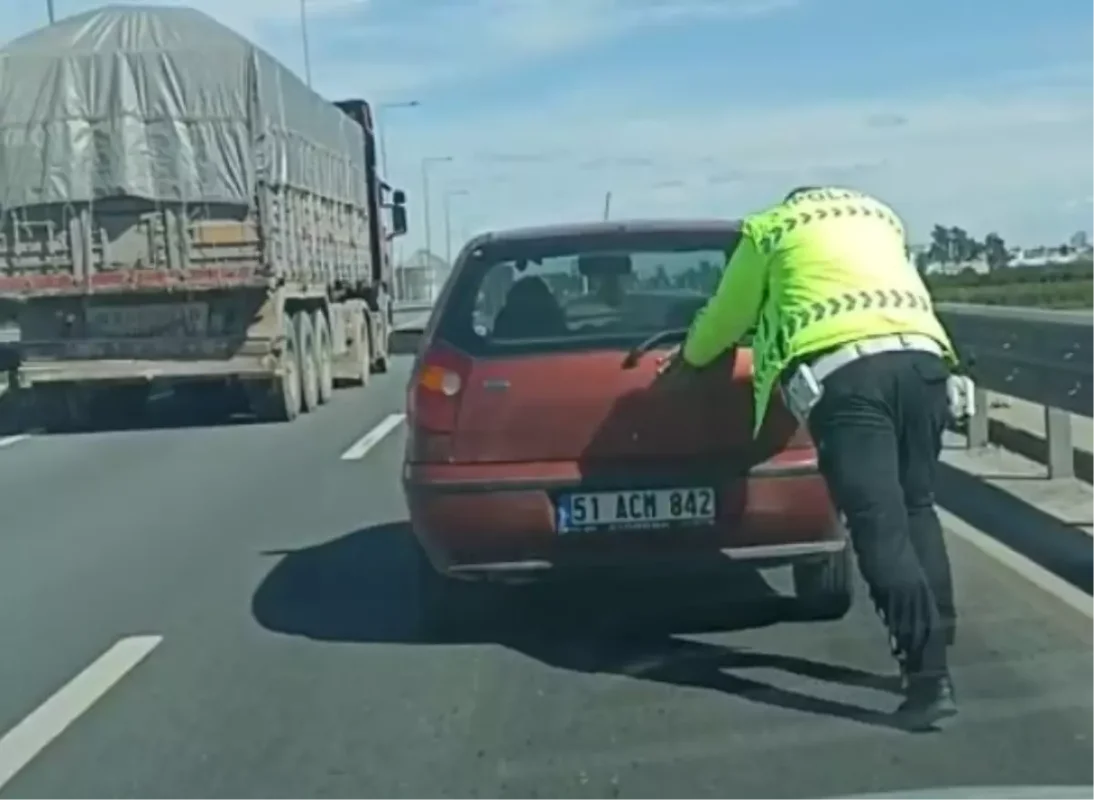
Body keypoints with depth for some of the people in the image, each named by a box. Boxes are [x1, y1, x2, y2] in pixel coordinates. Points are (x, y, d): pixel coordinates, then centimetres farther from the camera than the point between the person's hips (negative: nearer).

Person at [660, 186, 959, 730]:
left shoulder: (769, 227, 22)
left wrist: (689, 356, 49)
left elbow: (728, 314, 29)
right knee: (916, 508, 16)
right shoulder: (880, 216, 34)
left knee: (879, 522, -8)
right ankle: (932, 652, 18)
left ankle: (929, 677, -14)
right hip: (922, 354, 5)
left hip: (843, 368, -5)